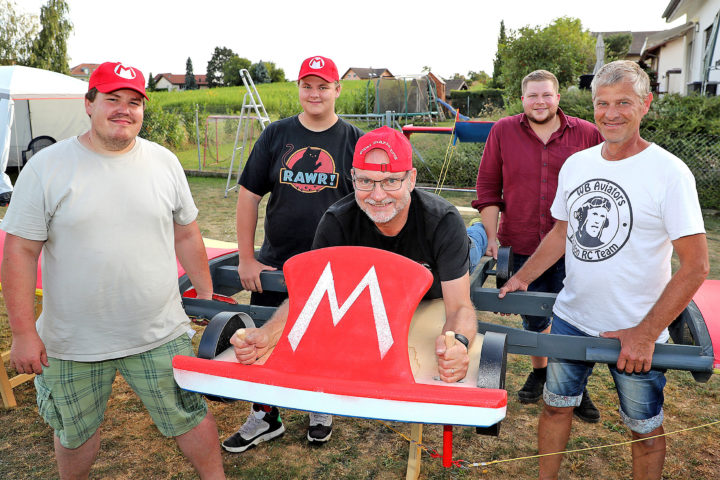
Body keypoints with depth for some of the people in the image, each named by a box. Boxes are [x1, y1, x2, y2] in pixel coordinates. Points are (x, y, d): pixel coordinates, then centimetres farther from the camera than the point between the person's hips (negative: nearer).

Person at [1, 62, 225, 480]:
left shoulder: (165, 162, 1)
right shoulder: (47, 167, -7)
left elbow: (186, 235, 9)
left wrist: (207, 294, 10)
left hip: (160, 334, 1)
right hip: (72, 342, 0)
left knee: (190, 418, 11)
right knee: (75, 432, 19)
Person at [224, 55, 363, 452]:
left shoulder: (354, 141, 0)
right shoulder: (276, 135, 3)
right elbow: (249, 195, 3)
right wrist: (246, 258, -1)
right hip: (274, 264, 2)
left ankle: (321, 408, 37)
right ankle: (265, 417, 28)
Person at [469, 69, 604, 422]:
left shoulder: (587, 135, 1)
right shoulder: (503, 132, 1)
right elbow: (488, 187, 3)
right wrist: (492, 236, -1)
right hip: (522, 247, 1)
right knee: (533, 317, 16)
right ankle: (539, 372, 39)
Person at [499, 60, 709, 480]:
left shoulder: (669, 173, -15)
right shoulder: (575, 164, 1)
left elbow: (695, 266, -15)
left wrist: (646, 333, -19)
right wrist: (522, 279, 7)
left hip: (636, 333, -4)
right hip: (571, 318, 5)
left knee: (645, 427, 14)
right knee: (557, 405, 18)